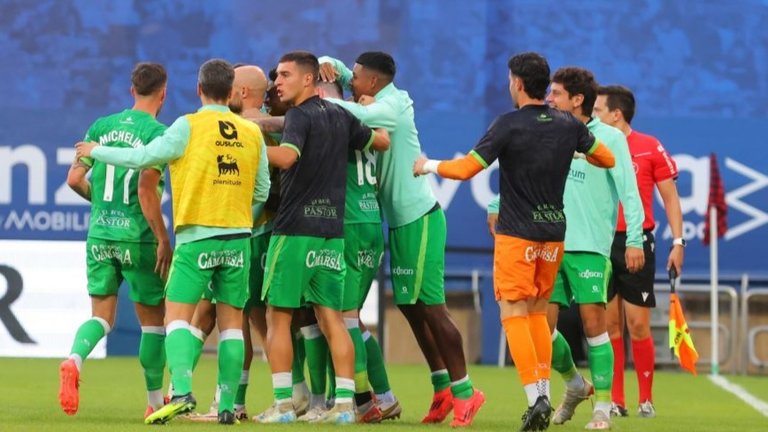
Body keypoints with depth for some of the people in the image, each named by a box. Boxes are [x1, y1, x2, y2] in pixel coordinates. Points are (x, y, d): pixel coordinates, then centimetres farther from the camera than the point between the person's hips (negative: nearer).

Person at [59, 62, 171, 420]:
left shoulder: (102, 126, 6)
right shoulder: (157, 133, -10)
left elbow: (74, 179, 5)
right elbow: (146, 191, -18)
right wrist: (163, 240, -12)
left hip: (99, 235, 4)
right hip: (138, 238, -4)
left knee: (101, 316, 10)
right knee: (153, 319, 11)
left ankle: (74, 360, -22)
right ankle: (155, 401, 19)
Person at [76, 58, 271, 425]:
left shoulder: (189, 126, -6)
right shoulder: (252, 133, 6)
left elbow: (143, 157, -4)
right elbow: (262, 191, 11)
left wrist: (96, 151, 10)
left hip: (196, 236, -4)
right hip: (239, 237, 4)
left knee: (177, 313, -2)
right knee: (231, 320, 7)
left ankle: (182, 391, -21)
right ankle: (227, 405, 4)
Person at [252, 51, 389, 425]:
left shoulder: (301, 116, -8)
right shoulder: (340, 117, 13)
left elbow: (286, 156, -27)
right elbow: (382, 141, 27)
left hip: (295, 229, -7)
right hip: (332, 230, 7)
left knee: (278, 316, -1)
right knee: (331, 317, 6)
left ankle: (283, 404, -5)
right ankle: (344, 403, 0)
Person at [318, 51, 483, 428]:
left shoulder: (391, 107, -14)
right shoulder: (382, 102, 12)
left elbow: (357, 114, -34)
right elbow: (335, 69, 22)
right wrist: (329, 66, -1)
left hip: (418, 220, -10)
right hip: (402, 220, 10)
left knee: (430, 307, -8)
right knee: (409, 305, 11)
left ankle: (464, 392, -3)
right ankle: (443, 387, 16)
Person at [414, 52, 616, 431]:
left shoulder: (509, 125, -13)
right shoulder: (569, 126, 2)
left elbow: (466, 169, -14)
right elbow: (607, 160, 13)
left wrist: (428, 166, 3)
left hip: (517, 235, -5)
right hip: (554, 232, 5)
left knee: (514, 314, -3)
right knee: (538, 313, 16)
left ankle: (536, 397, -14)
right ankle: (544, 395, 11)